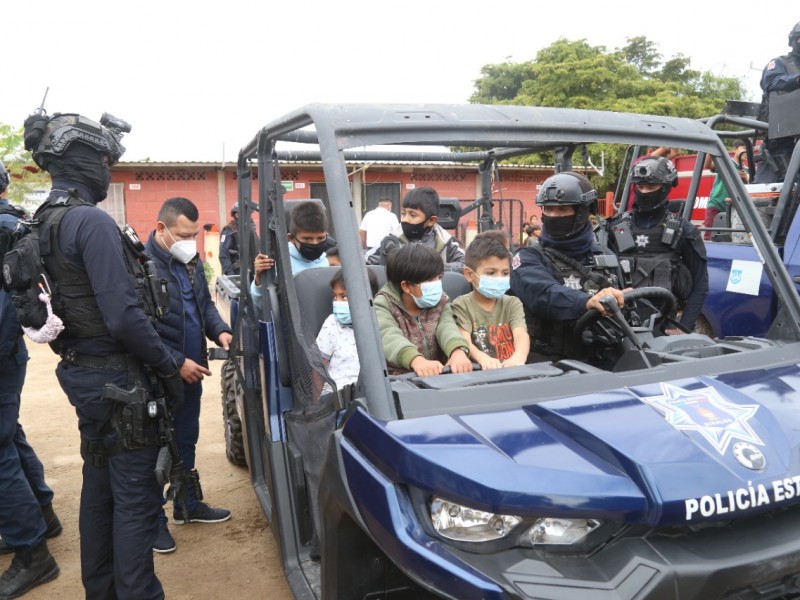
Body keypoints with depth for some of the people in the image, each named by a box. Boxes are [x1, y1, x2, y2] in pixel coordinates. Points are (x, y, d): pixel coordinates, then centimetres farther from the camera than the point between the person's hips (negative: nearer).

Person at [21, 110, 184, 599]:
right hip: (119, 380, -10)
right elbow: (124, 316, -26)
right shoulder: (92, 221, -20)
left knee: (99, 490, 21)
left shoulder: (45, 222, 9)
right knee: (137, 498, 2)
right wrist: (168, 367, -13)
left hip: (84, 374, 10)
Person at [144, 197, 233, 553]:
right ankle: (154, 519, 22)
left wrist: (218, 330, -2)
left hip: (190, 371, 8)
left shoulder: (191, 261, 6)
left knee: (186, 441, 20)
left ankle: (188, 505, 37)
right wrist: (177, 362, -20)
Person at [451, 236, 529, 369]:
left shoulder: (512, 304, 9)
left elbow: (521, 334, -9)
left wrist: (519, 357, -30)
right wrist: (482, 358, -35)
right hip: (477, 371, -2)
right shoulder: (462, 305, 2)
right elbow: (464, 340, -14)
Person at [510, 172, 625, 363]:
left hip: (598, 359, 3)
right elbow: (544, 295, -22)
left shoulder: (606, 257, 15)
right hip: (546, 361, -3)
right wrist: (586, 302, -38)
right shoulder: (529, 259, -1)